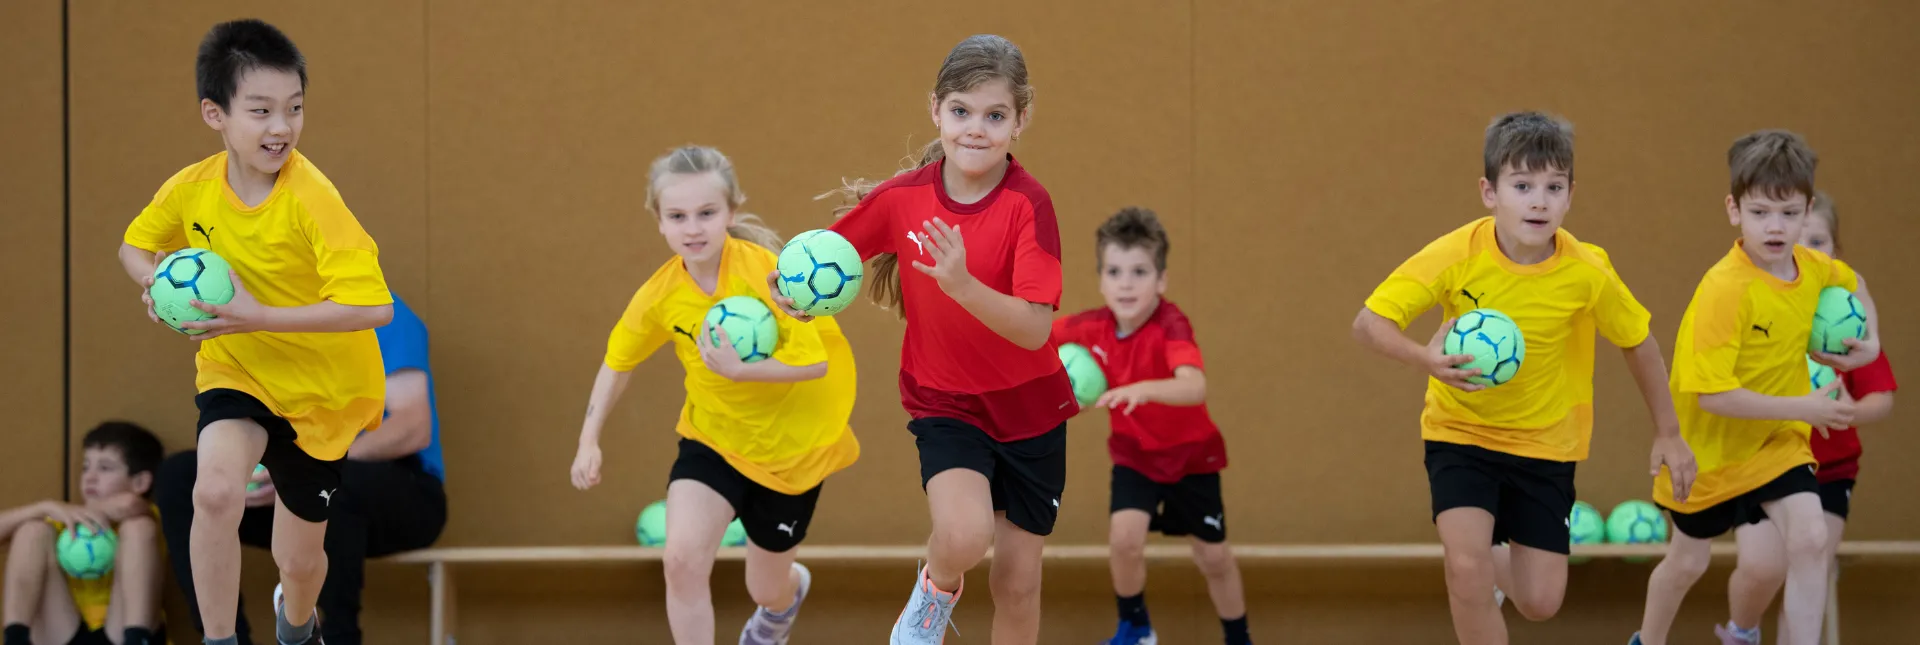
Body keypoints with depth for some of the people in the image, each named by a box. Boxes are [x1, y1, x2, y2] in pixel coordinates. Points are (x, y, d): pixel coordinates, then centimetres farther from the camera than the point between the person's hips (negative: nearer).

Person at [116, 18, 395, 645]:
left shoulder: (311, 199, -29)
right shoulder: (192, 187, -14)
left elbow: (374, 306, -35)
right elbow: (135, 245, 8)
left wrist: (258, 316, -37)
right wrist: (158, 284, -16)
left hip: (320, 387, -2)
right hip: (236, 368, 2)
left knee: (300, 559, 14)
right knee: (216, 490, -30)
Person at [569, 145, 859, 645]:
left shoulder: (767, 271, -25)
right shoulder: (660, 295, -13)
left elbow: (815, 361, -27)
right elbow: (618, 361, 5)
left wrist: (738, 370, -35)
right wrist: (589, 440, 0)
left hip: (791, 448, -2)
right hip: (712, 439, 2)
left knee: (768, 589, 15)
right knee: (682, 558, -22)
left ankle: (791, 589, 55)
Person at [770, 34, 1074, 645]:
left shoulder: (1028, 203, -19)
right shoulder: (902, 198, -12)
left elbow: (1035, 328, -28)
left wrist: (961, 283, -43)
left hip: (1029, 408, 0)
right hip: (943, 402, 0)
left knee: (1018, 577, 7)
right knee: (965, 533, -26)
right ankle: (934, 596, 8)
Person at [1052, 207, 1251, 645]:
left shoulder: (1171, 326, -34)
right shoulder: (1093, 326, -18)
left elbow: (1195, 388, -52)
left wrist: (1143, 389, -68)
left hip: (1191, 453, -3)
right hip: (1134, 452, 3)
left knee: (1212, 556, 5)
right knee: (1125, 537, -16)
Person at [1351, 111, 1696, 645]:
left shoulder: (1586, 272, -19)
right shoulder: (1456, 256, -23)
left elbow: (1638, 344, -2)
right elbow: (1369, 324, -21)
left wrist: (1668, 434, 7)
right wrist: (1428, 360, -41)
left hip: (1546, 441, 1)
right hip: (1461, 432, -1)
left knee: (1540, 602, 3)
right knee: (1466, 568, -22)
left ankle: (1497, 565, 39)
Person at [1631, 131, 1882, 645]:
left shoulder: (1812, 268, -9)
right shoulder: (1725, 289, -30)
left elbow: (1853, 284, 18)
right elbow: (1712, 393, -33)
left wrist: (1870, 340, 1)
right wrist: (1803, 408, -28)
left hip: (1778, 439, 4)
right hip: (1713, 446, -4)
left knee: (1810, 538, -17)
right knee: (1688, 561, 15)